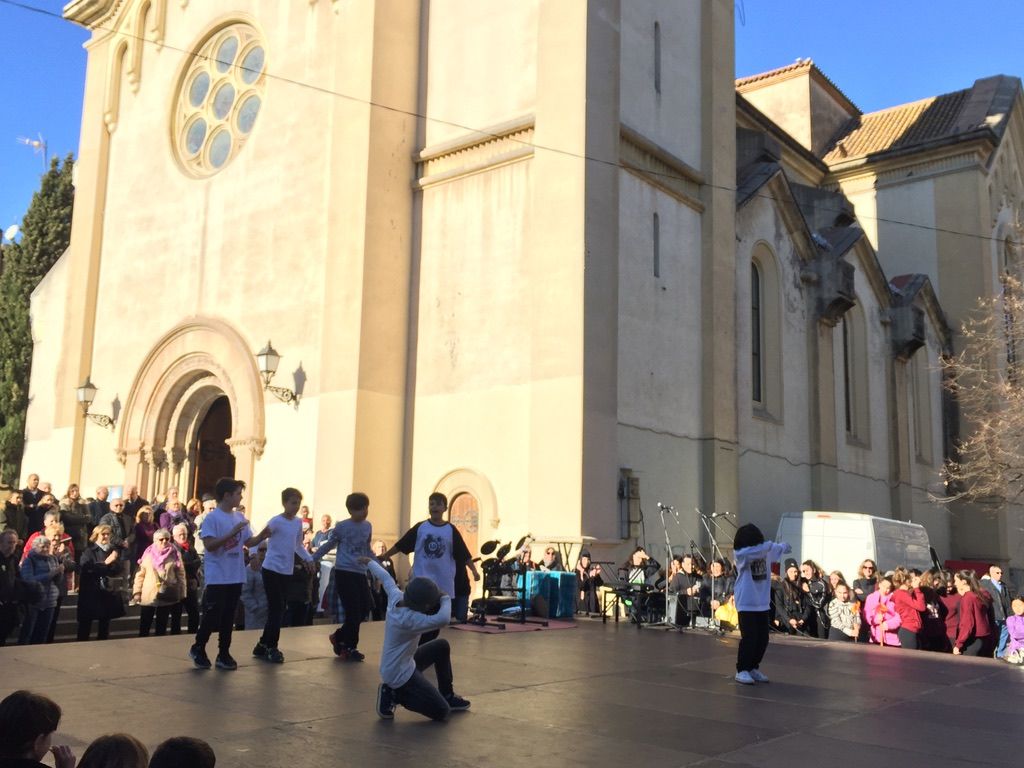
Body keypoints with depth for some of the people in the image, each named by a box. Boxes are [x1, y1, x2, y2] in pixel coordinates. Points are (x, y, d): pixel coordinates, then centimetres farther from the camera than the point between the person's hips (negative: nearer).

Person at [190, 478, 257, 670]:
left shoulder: (240, 517, 9)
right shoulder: (212, 518, -11)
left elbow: (249, 542, 12)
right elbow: (209, 545, -20)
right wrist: (232, 533, -25)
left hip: (236, 576, 6)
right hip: (217, 577, -6)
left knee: (228, 617, 11)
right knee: (212, 616, -1)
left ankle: (224, 653, 19)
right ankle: (198, 648, 19)